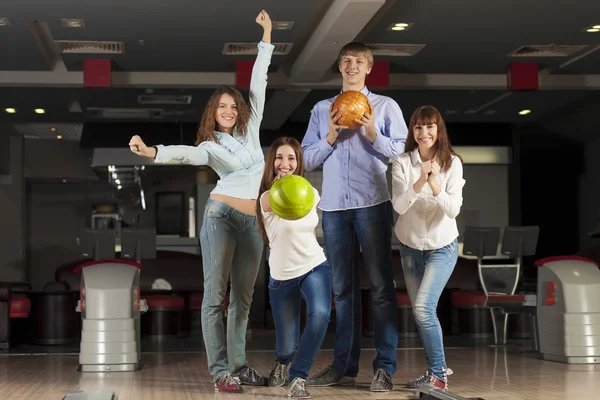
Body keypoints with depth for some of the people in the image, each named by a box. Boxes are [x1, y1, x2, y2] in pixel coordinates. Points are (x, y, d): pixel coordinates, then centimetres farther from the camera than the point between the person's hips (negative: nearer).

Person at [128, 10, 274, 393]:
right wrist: (150, 151, -37)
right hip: (221, 215, -4)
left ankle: (239, 366, 12)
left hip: (254, 222, 4)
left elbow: (259, 83, 14)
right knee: (215, 295, -7)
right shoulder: (210, 146, 5)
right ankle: (221, 371, -6)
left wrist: (267, 36, 14)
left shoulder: (251, 129, 14)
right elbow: (185, 153, -16)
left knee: (243, 297, 7)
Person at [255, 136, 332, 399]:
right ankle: (283, 361, 43)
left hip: (315, 266, 3)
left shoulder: (311, 193, 0)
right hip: (282, 276, -2)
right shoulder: (267, 198, -17)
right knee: (286, 346, 2)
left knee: (320, 314, -30)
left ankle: (298, 377, -14)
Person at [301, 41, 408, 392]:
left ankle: (385, 367, -3)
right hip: (334, 206, 3)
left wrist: (374, 135, -12)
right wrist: (330, 138, -5)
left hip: (372, 204, -3)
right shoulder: (322, 109, 16)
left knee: (381, 286, -4)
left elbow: (402, 153, 1)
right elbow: (308, 160, 11)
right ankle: (344, 365, 10)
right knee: (343, 287, 6)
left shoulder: (386, 106, 8)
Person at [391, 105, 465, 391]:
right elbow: (399, 206, -20)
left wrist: (435, 185, -34)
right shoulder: (402, 163, -10)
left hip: (442, 246, -3)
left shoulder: (452, 163, -12)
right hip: (410, 246, 3)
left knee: (424, 308, -17)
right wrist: (420, 181, -34)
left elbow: (454, 209, -18)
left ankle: (438, 373, -4)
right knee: (419, 313, 9)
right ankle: (436, 370, 25)